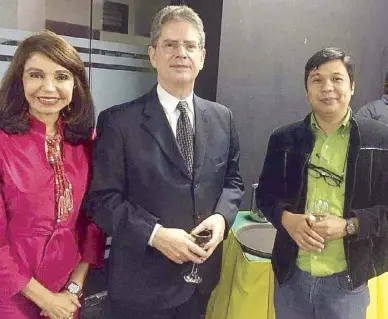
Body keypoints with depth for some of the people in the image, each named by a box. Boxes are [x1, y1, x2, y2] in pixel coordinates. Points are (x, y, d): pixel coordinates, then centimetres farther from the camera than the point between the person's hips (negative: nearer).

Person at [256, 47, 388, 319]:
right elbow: (265, 194, 7)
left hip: (347, 281, -1)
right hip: (291, 275, 2)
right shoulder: (284, 139, 1)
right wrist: (286, 218, -13)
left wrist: (348, 225, -19)